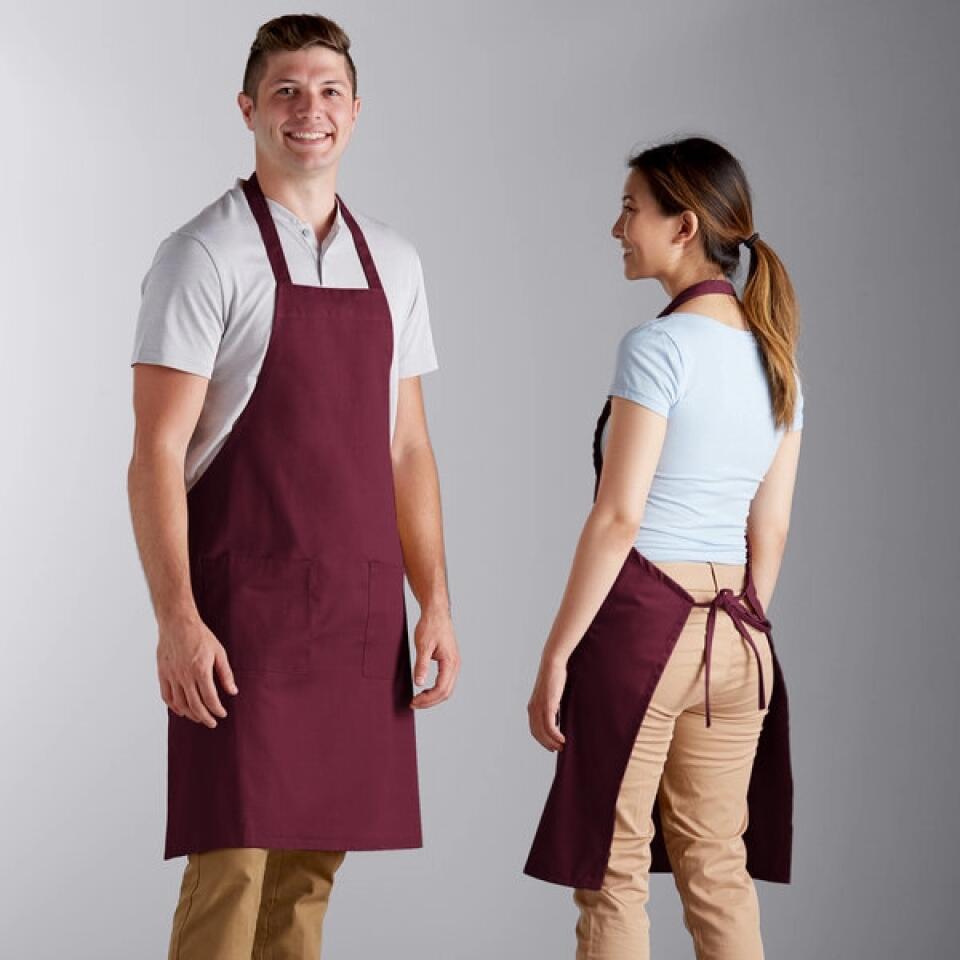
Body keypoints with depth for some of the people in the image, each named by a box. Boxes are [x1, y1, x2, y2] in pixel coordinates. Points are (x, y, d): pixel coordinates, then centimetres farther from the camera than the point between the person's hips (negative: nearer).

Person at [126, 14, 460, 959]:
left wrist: (434, 604, 8)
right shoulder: (205, 256, -5)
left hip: (359, 615, 6)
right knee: (231, 860, -6)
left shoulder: (392, 262, 13)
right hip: (244, 611, -5)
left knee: (312, 864, 8)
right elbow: (156, 453, -10)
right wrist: (176, 621, -19)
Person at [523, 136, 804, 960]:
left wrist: (556, 656, -12)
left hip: (639, 616, -7)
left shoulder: (659, 345, -11)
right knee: (717, 868, 12)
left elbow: (618, 518, -15)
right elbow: (770, 529, 12)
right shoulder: (776, 357, 10)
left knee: (613, 874, 2)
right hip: (736, 635, 7)